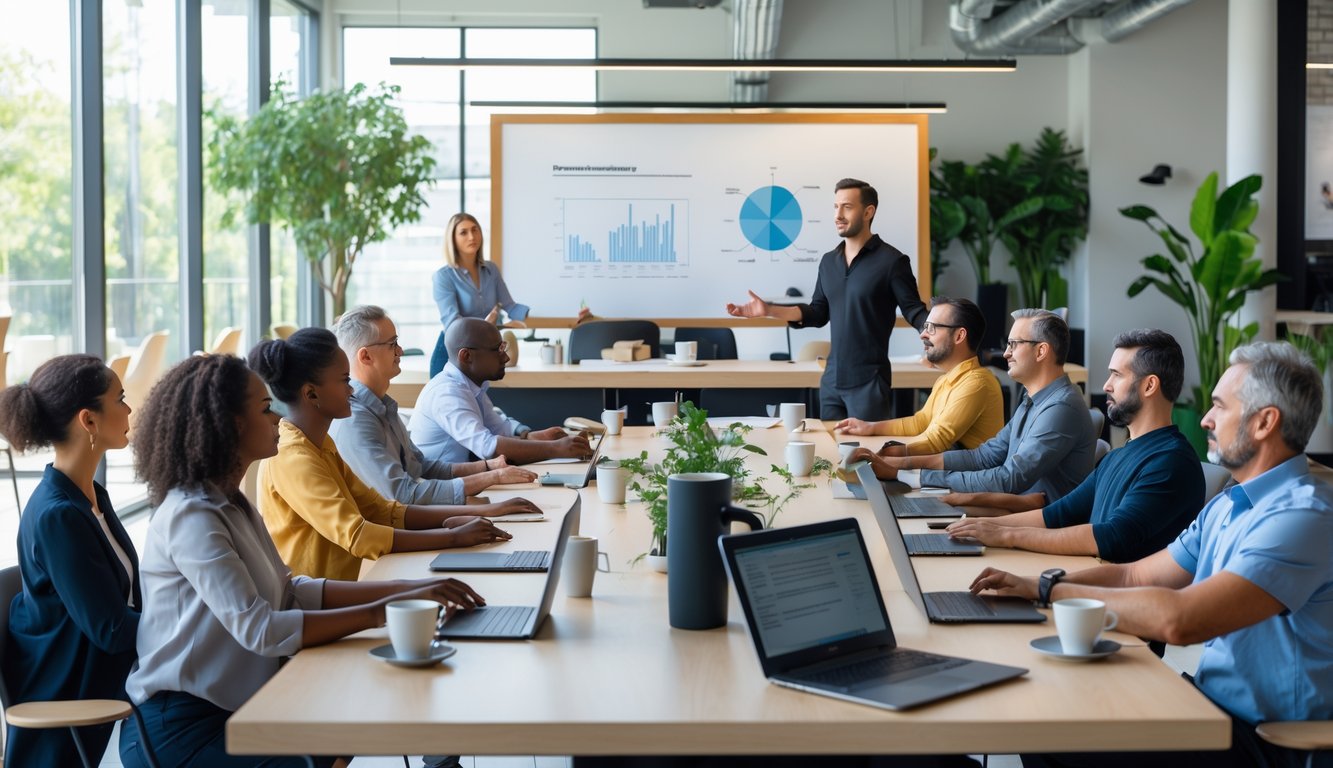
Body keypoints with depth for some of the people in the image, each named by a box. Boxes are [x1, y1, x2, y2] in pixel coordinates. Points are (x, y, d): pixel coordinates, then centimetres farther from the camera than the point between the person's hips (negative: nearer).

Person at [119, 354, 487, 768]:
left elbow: (291, 592, 6)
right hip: (181, 729, -9)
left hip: (228, 704, 9)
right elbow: (259, 630, -29)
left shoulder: (229, 503, 10)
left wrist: (405, 589, -4)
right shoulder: (192, 518, -21)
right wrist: (381, 612, -27)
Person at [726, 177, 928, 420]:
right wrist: (769, 310, 8)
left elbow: (914, 310, -10)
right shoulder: (829, 261, 11)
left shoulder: (891, 260, -9)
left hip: (869, 381, -6)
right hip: (832, 379, 6)